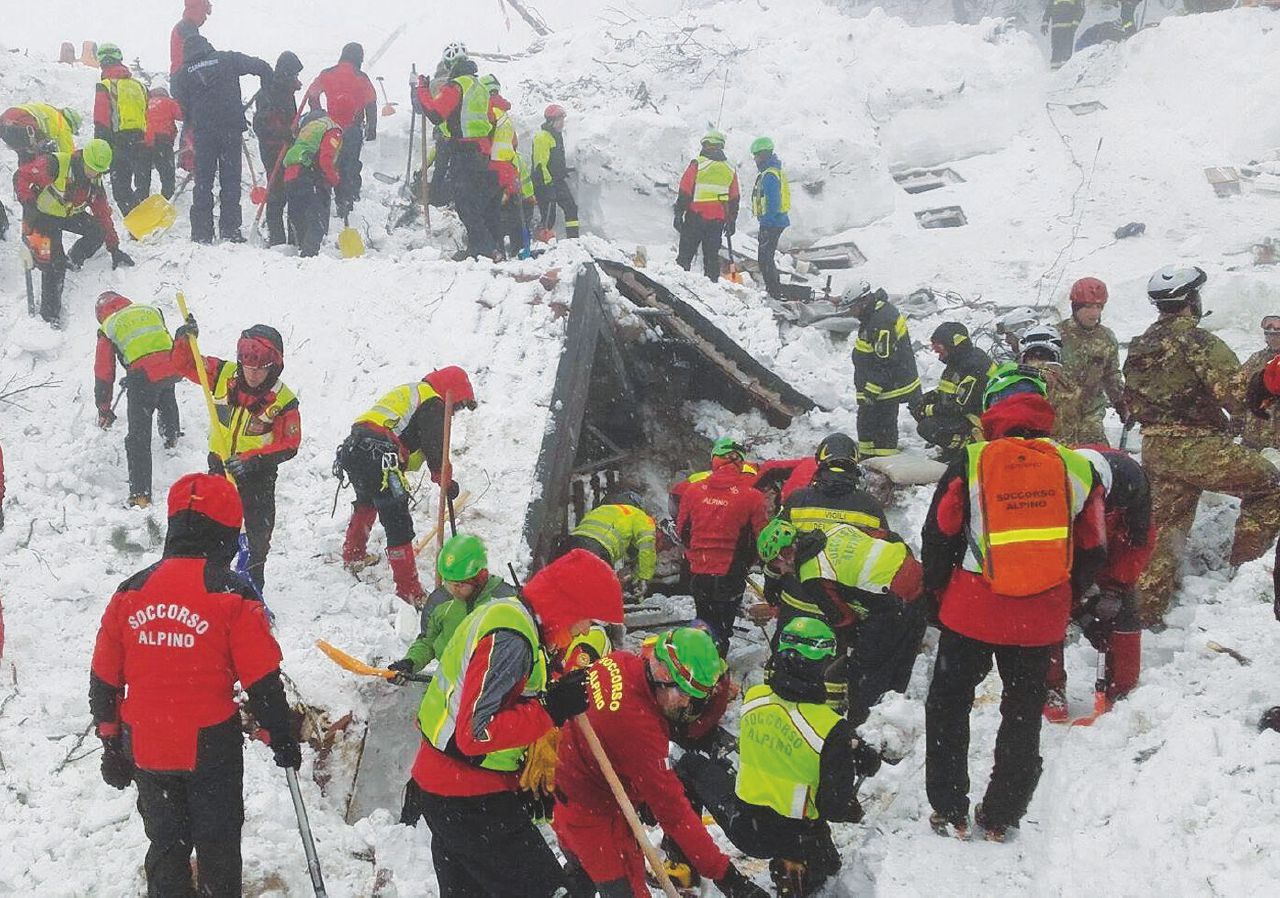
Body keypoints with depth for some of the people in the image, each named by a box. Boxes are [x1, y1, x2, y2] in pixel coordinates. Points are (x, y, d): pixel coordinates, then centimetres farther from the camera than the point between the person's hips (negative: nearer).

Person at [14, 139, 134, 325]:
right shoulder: (54, 165, -29)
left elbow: (102, 213, -1)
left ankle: (73, 260, 16)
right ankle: (50, 311, 1)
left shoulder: (94, 182, -7)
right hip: (43, 217, -6)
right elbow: (21, 177, -23)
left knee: (99, 230, -10)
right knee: (55, 265, -16)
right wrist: (29, 204, -37)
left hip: (69, 215, 6)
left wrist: (114, 248, 0)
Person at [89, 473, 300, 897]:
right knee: (217, 846, 14)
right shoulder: (232, 596, -13)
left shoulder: (130, 592, 0)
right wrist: (283, 739, 3)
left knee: (165, 845, 19)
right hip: (211, 748, -4)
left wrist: (111, 743, 18)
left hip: (145, 749, 4)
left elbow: (103, 679, 6)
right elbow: (263, 682, -10)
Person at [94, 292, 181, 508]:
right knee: (166, 397, 41)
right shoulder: (151, 310, 21)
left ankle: (140, 494, -1)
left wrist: (104, 409, 20)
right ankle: (171, 437, 62)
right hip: (171, 368, 4)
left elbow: (104, 371, 12)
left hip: (144, 376, -4)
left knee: (139, 437, 3)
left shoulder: (108, 328, 11)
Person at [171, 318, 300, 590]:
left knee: (257, 537, 10)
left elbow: (288, 445, -17)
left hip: (258, 475, -2)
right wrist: (185, 339, -23)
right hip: (220, 466, 2)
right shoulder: (224, 375, -12)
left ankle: (253, 587, 29)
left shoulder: (283, 401, -19)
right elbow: (185, 364, -3)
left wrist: (252, 461, -27)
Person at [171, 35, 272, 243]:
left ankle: (202, 233, 6)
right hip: (231, 127, -1)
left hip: (202, 132, 1)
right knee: (230, 179, 6)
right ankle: (230, 230, 4)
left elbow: (181, 109, 6)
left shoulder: (182, 74, 9)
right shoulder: (228, 59, 6)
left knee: (203, 181, 8)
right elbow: (262, 68, 4)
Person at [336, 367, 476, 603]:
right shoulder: (433, 404, 2)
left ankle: (353, 556, 52)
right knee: (398, 522, -8)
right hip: (379, 457, -10)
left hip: (351, 447, 10)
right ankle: (409, 591, -9)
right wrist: (446, 480, 1)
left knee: (366, 501, 37)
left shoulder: (409, 391, 30)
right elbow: (435, 446, -7)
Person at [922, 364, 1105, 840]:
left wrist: (936, 593, 12)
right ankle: (1001, 818, 25)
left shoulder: (970, 463, -9)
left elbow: (938, 538, -3)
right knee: (1024, 714, 17)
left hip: (972, 611, -2)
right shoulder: (1078, 468, -3)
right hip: (1041, 620, 2)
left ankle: (949, 811, 20)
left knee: (948, 707, 16)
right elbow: (1092, 551, 5)